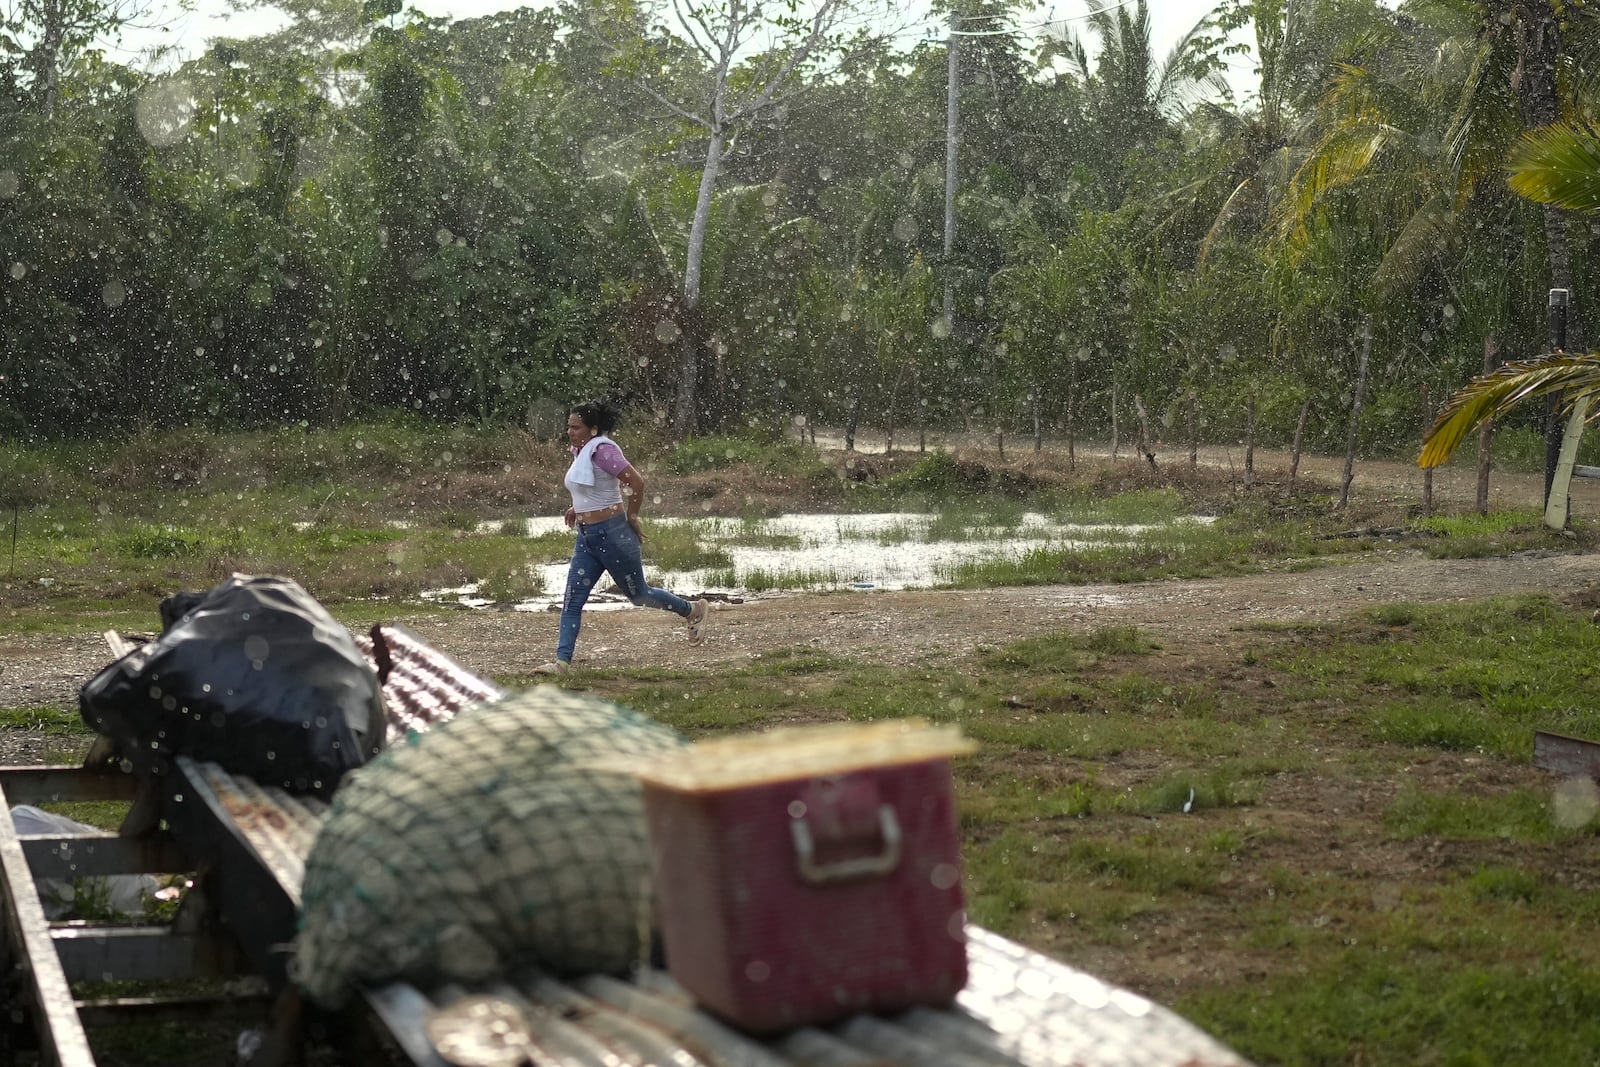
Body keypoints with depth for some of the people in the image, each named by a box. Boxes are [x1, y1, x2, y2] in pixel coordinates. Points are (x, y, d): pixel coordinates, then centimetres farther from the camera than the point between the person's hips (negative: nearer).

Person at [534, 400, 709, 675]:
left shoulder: (601, 451, -19)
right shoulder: (580, 452, 9)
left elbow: (636, 481, -22)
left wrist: (632, 516, -12)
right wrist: (578, 507, 17)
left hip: (613, 534, -9)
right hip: (587, 537, 9)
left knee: (638, 593, 8)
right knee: (572, 601, -1)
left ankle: (694, 611, 29)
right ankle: (562, 662, -3)